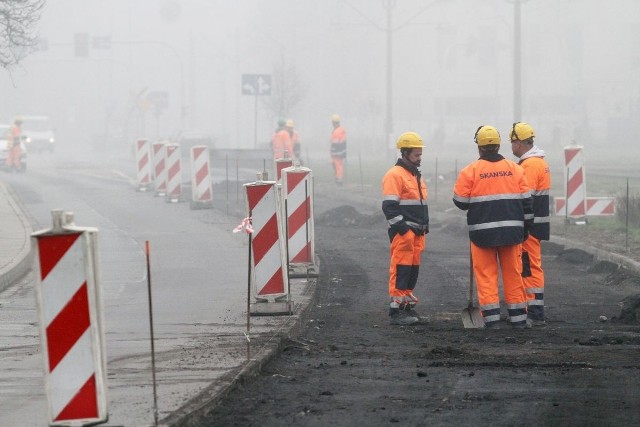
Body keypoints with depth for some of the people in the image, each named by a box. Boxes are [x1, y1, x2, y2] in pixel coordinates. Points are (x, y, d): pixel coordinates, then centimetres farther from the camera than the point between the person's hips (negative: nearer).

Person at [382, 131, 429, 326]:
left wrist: (424, 228, 22)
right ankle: (397, 310, -10)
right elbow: (389, 207, -16)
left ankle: (407, 303, 19)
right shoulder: (394, 175, -10)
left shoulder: (417, 176, 21)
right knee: (401, 269, -10)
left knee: (413, 268, 11)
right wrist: (403, 228, -20)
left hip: (417, 232, 9)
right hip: (402, 233, -9)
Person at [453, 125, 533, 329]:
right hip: (511, 231, 3)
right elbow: (526, 201, 7)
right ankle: (518, 318, 14)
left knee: (486, 275, 3)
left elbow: (460, 202, -4)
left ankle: (492, 319, -2)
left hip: (483, 232, -3)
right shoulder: (515, 169, 4)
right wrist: (525, 227, 16)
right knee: (513, 274, 10)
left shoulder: (470, 171, -7)